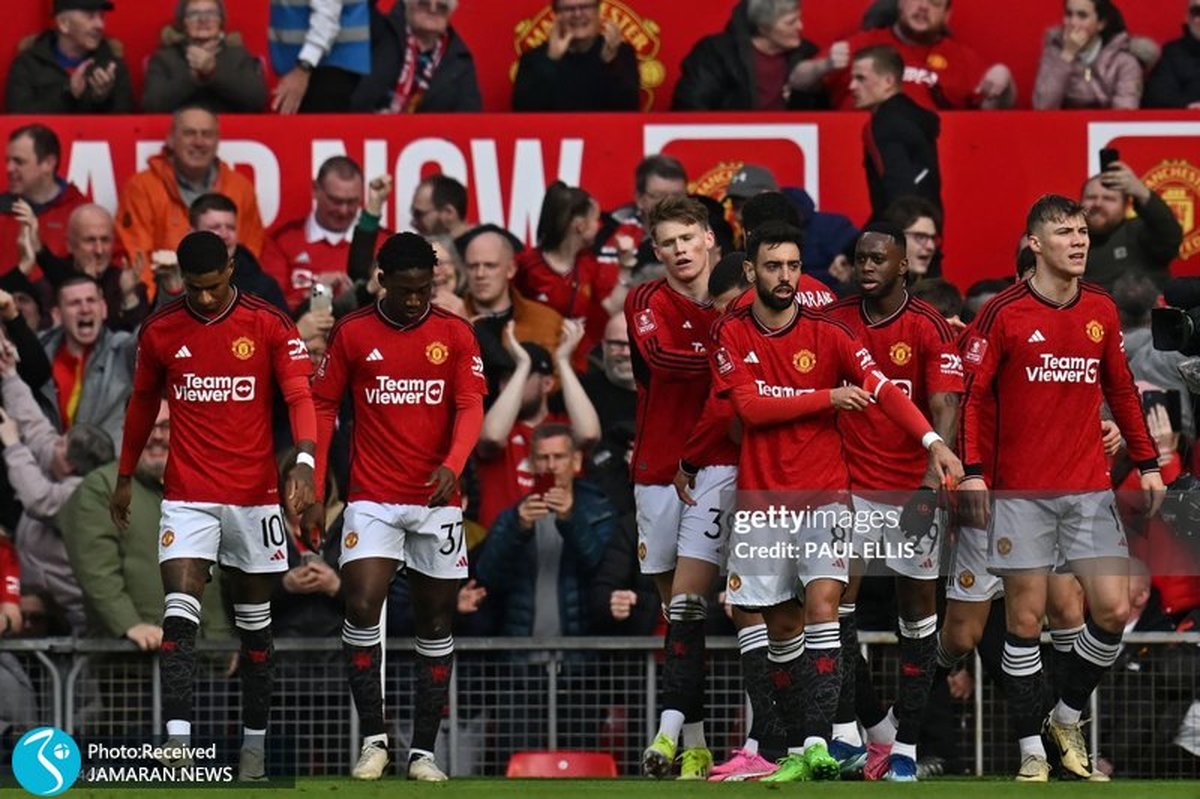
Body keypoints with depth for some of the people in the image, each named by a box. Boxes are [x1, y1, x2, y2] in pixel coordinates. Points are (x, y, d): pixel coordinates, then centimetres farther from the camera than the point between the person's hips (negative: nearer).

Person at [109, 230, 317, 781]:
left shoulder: (269, 324, -4)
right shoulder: (159, 331, 2)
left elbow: (299, 396, -12)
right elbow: (143, 404, 17)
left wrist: (304, 461, -28)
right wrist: (124, 478, 22)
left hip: (254, 496, 0)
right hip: (187, 496, 0)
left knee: (254, 623, 9)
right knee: (180, 614, -15)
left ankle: (254, 742, 21)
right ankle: (177, 740, -24)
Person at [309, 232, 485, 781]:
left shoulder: (455, 334, 1)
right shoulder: (353, 333, 2)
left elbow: (471, 407, -4)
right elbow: (324, 406, 7)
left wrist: (452, 466, -22)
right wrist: (313, 486, 1)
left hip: (437, 500, 1)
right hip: (373, 499, -1)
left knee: (436, 624, 5)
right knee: (361, 608, -17)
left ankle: (423, 750, 12)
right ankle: (373, 739, -7)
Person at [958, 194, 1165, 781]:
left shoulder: (1101, 310, 7)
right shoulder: (1004, 313, -6)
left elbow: (1121, 391, 16)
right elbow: (971, 395, -4)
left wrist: (1147, 464, 12)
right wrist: (971, 470, -13)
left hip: (1090, 489, 4)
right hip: (1021, 491, -3)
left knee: (1113, 610, -5)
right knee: (1025, 620, 0)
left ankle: (1068, 719, 17)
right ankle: (1032, 753, 7)